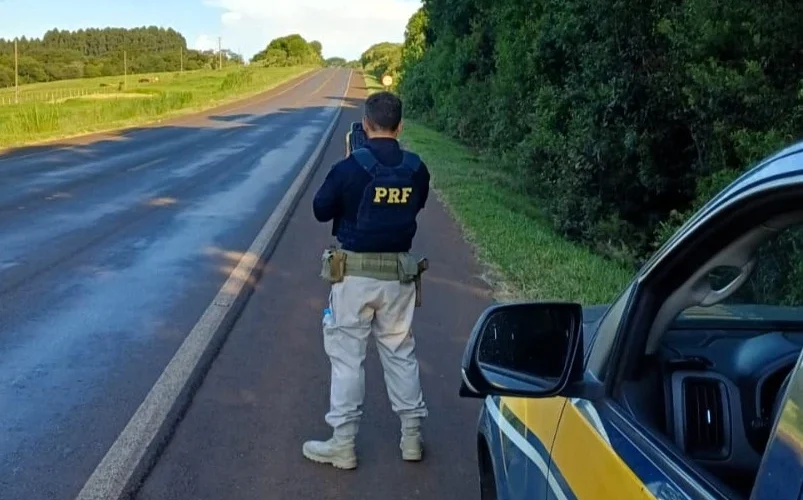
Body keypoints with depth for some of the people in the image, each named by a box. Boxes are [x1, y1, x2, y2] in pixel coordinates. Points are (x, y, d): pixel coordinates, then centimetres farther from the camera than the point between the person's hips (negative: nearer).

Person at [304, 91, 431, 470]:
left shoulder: (350, 167, -14)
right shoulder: (416, 169, -2)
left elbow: (320, 210, -2)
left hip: (355, 273, -4)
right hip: (399, 275, 4)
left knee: (347, 356, 5)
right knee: (400, 353, 15)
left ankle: (342, 445, 12)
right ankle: (411, 436, 23)